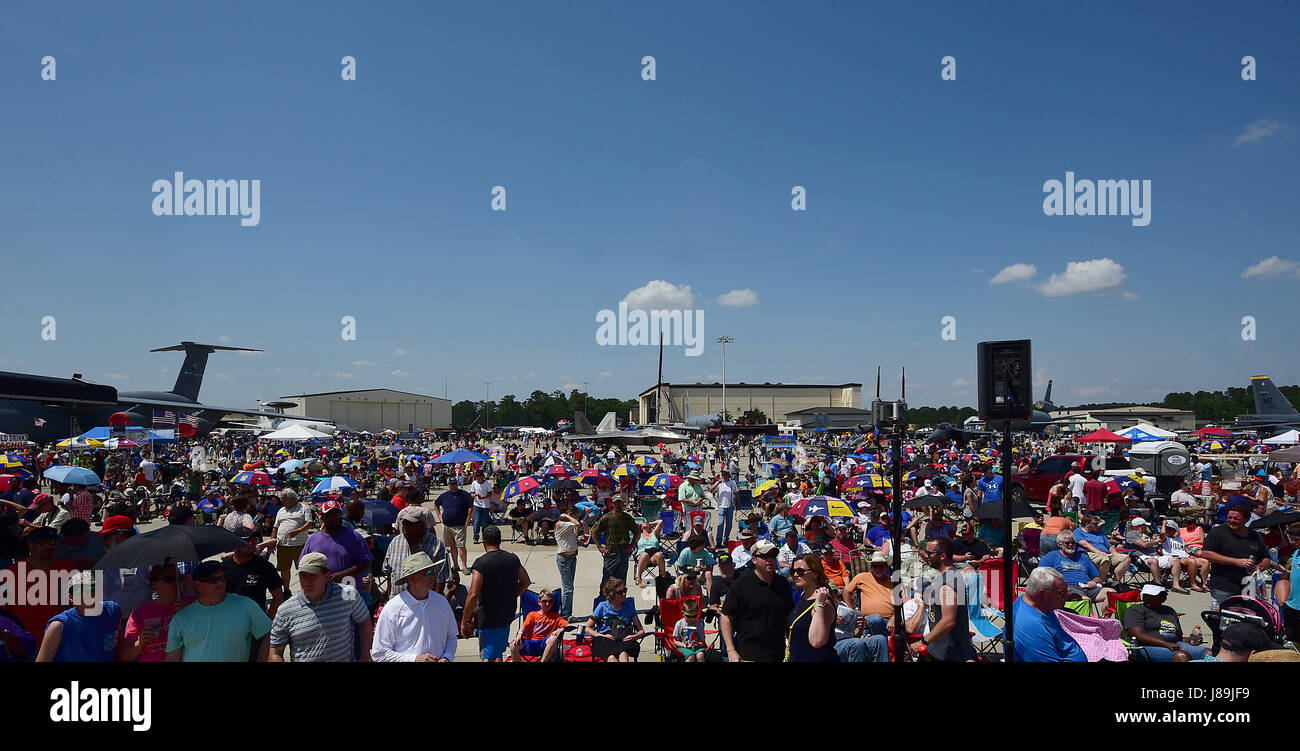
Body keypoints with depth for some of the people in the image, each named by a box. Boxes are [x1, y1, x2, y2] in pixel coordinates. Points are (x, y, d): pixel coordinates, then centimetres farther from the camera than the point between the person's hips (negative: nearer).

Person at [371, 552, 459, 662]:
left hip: (438, 660, 3)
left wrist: (447, 657, 1)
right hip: (409, 659, -3)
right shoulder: (392, 609, -4)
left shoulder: (441, 602, 8)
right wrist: (415, 659, -10)